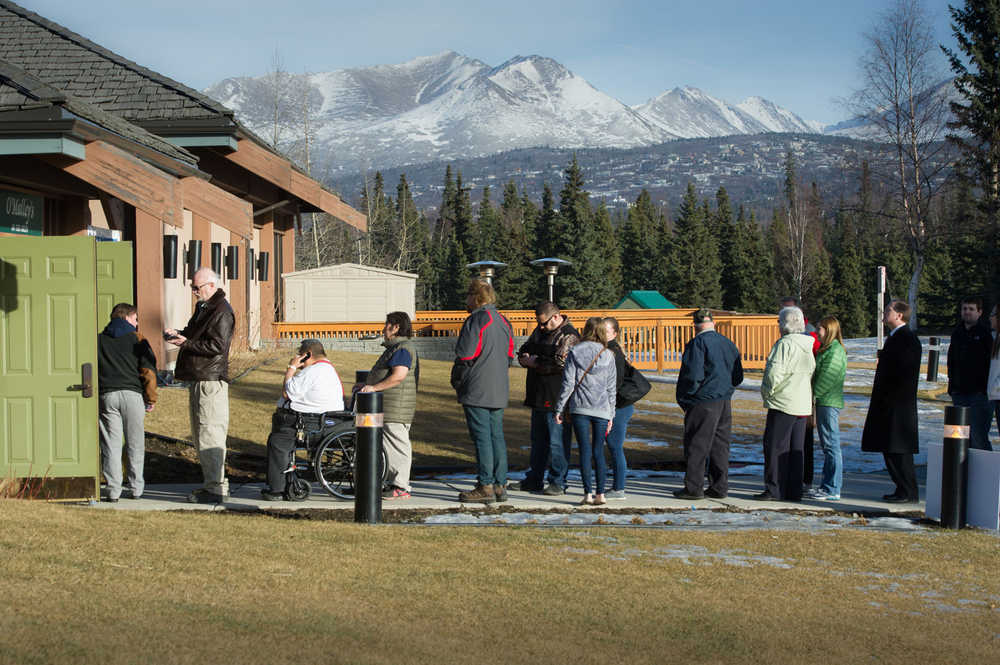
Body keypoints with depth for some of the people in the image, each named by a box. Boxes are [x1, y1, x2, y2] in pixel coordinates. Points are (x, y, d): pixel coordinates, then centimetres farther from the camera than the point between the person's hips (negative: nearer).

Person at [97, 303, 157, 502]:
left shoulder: (98, 340, 12)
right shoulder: (136, 339, 5)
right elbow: (148, 369, -3)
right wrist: (151, 398, 4)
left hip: (106, 396, 1)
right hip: (132, 395, -1)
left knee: (111, 445, 3)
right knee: (135, 444, 9)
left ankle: (113, 491, -1)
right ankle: (136, 489, 13)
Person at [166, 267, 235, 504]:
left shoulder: (221, 312, -14)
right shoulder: (203, 307, 17)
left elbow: (217, 346, -22)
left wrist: (186, 343, -21)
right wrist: (179, 333, 8)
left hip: (211, 381, -11)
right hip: (198, 379, 11)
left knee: (210, 435, -9)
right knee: (201, 434, 16)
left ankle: (216, 489, -5)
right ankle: (213, 483, 24)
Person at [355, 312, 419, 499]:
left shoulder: (402, 348, -14)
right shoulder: (395, 348, 21)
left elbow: (398, 376, -25)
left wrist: (374, 387, -20)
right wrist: (366, 385, 24)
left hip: (396, 408, -11)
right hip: (389, 408, 11)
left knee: (397, 445, -8)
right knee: (390, 446, 14)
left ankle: (401, 487, -5)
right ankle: (394, 483, 19)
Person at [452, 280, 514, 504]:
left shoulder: (476, 320, -12)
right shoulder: (502, 321, 14)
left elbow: (465, 356, -13)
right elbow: (509, 355, 19)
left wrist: (456, 382, 0)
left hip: (477, 392, -8)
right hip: (499, 392, 8)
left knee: (482, 438, -6)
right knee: (496, 436, 10)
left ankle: (485, 487, -5)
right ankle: (500, 485, 12)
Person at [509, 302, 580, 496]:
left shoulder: (569, 336, -13)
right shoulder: (540, 331, 15)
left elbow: (560, 363, -24)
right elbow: (524, 350, 21)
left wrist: (536, 363, -12)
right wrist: (525, 358, -3)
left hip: (557, 398, -9)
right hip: (539, 396, 9)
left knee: (557, 441, -4)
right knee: (538, 439, 15)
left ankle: (558, 483, 3)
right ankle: (534, 480, 24)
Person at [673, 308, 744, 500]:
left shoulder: (698, 343, -11)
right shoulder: (729, 344, 11)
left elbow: (693, 375, -17)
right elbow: (738, 377, 14)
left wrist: (683, 399, -6)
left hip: (703, 402, -7)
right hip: (725, 403, 7)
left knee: (696, 446, 0)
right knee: (720, 445, 12)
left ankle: (693, 488, 2)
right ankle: (719, 487, 14)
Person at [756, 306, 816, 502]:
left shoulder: (785, 344, -14)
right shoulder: (808, 346, 11)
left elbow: (775, 373, -19)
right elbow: (812, 374, 13)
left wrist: (767, 391, -3)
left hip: (783, 403, -8)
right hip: (803, 405, 8)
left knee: (775, 447, -2)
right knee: (795, 449, 11)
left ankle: (774, 489, -2)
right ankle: (794, 490, 13)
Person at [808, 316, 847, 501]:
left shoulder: (835, 351, -14)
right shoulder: (826, 350, 18)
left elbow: (827, 378, -18)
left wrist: (814, 394, -8)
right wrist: (814, 397, 13)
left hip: (829, 403, -11)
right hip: (823, 403, 11)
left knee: (831, 446, -7)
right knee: (827, 446, 14)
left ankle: (833, 490, -5)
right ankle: (826, 486, 20)